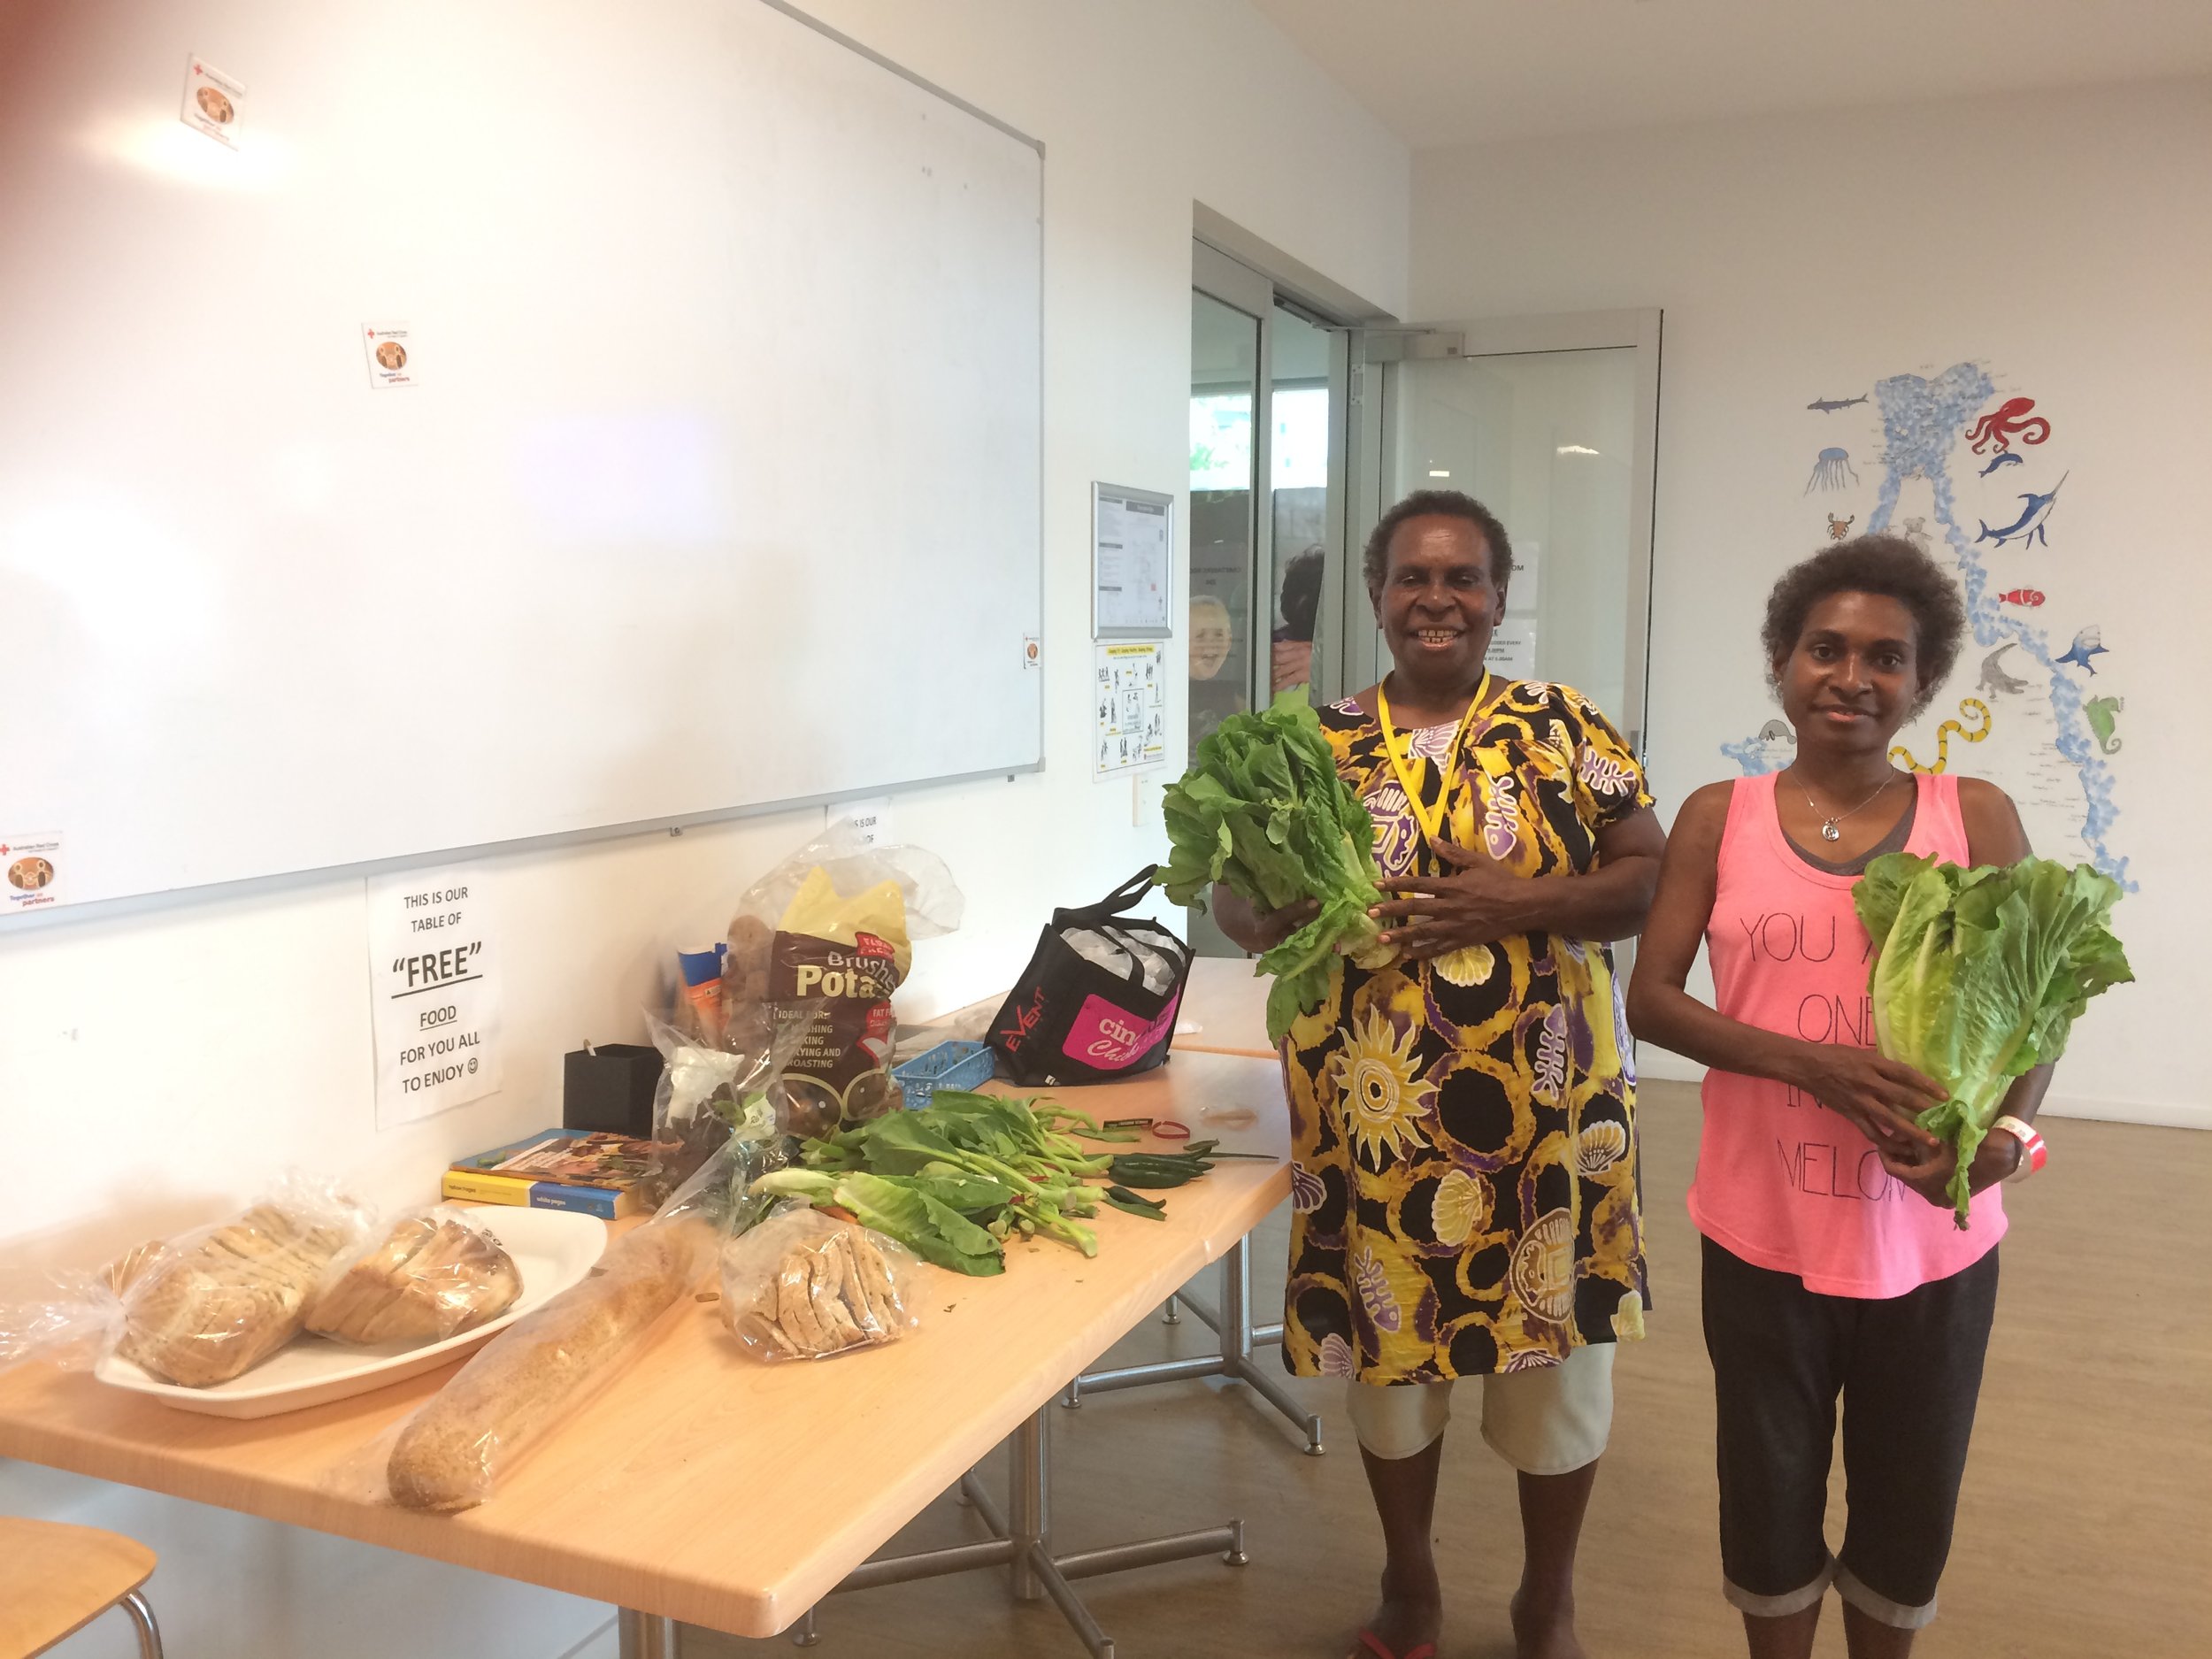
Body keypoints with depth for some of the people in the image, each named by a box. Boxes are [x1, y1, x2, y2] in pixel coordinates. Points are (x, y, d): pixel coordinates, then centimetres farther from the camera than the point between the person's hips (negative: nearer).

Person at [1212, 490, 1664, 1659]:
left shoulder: (1565, 729, 1)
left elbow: (1655, 879, -3)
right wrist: (1298, 917, -18)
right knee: (1388, 1345, 15)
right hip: (1372, 1111, 1)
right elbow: (1231, 895, 4)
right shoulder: (1313, 742, 3)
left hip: (1543, 1106, 0)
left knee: (1556, 1350, 11)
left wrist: (1527, 904, -19)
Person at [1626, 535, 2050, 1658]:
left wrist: (2006, 1134, -20)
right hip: (1763, 1227, 0)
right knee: (1771, 1489, 16)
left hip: (1930, 1236, 1)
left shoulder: (1975, 817, -2)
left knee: (1910, 1497, 17)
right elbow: (1651, 998, -6)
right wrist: (1809, 1063, -20)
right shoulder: (1719, 818, -2)